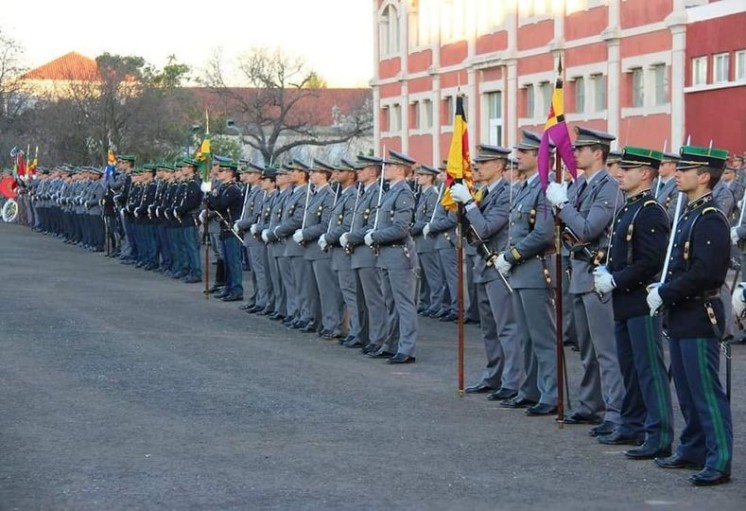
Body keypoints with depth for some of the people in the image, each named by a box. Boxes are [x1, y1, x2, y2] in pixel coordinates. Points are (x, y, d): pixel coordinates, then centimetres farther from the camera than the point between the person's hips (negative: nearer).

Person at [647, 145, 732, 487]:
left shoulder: (711, 219, -16)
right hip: (681, 317, 10)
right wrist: (663, 289, 6)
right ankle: (692, 451, 26)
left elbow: (704, 273, -24)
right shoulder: (689, 215, 14)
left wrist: (664, 294, -18)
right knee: (687, 391, 16)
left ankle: (718, 462, -4)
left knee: (706, 392, -7)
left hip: (699, 318, -10)